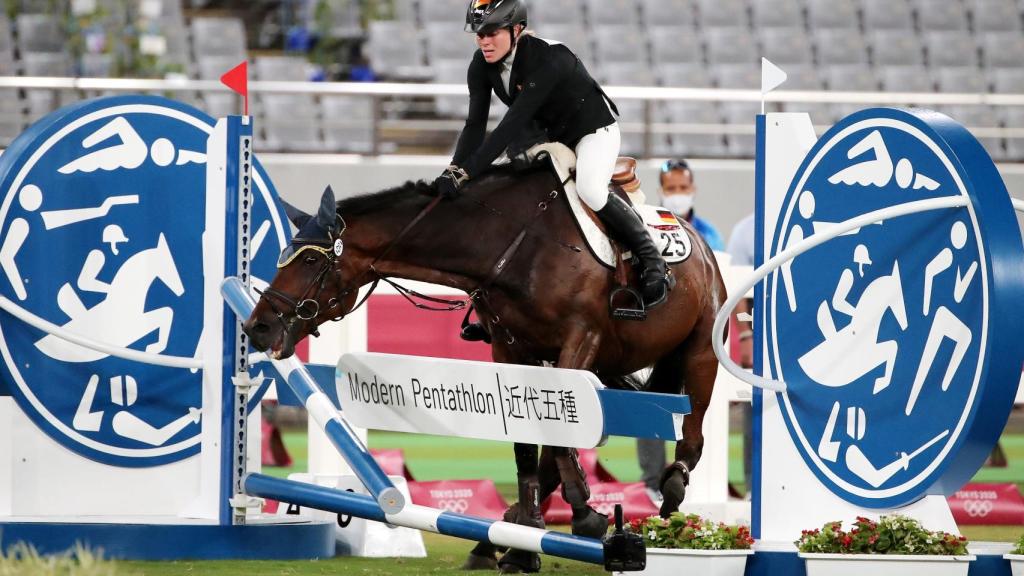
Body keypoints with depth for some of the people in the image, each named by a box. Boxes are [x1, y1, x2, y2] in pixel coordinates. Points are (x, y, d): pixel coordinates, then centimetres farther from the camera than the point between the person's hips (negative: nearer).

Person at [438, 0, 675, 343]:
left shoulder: (548, 60, -35)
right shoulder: (482, 66, -12)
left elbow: (512, 125, -40)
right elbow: (475, 125, -15)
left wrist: (468, 172, -44)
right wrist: (454, 171, -32)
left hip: (593, 131, -7)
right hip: (545, 137, 7)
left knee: (589, 190, -34)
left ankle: (653, 264, -17)